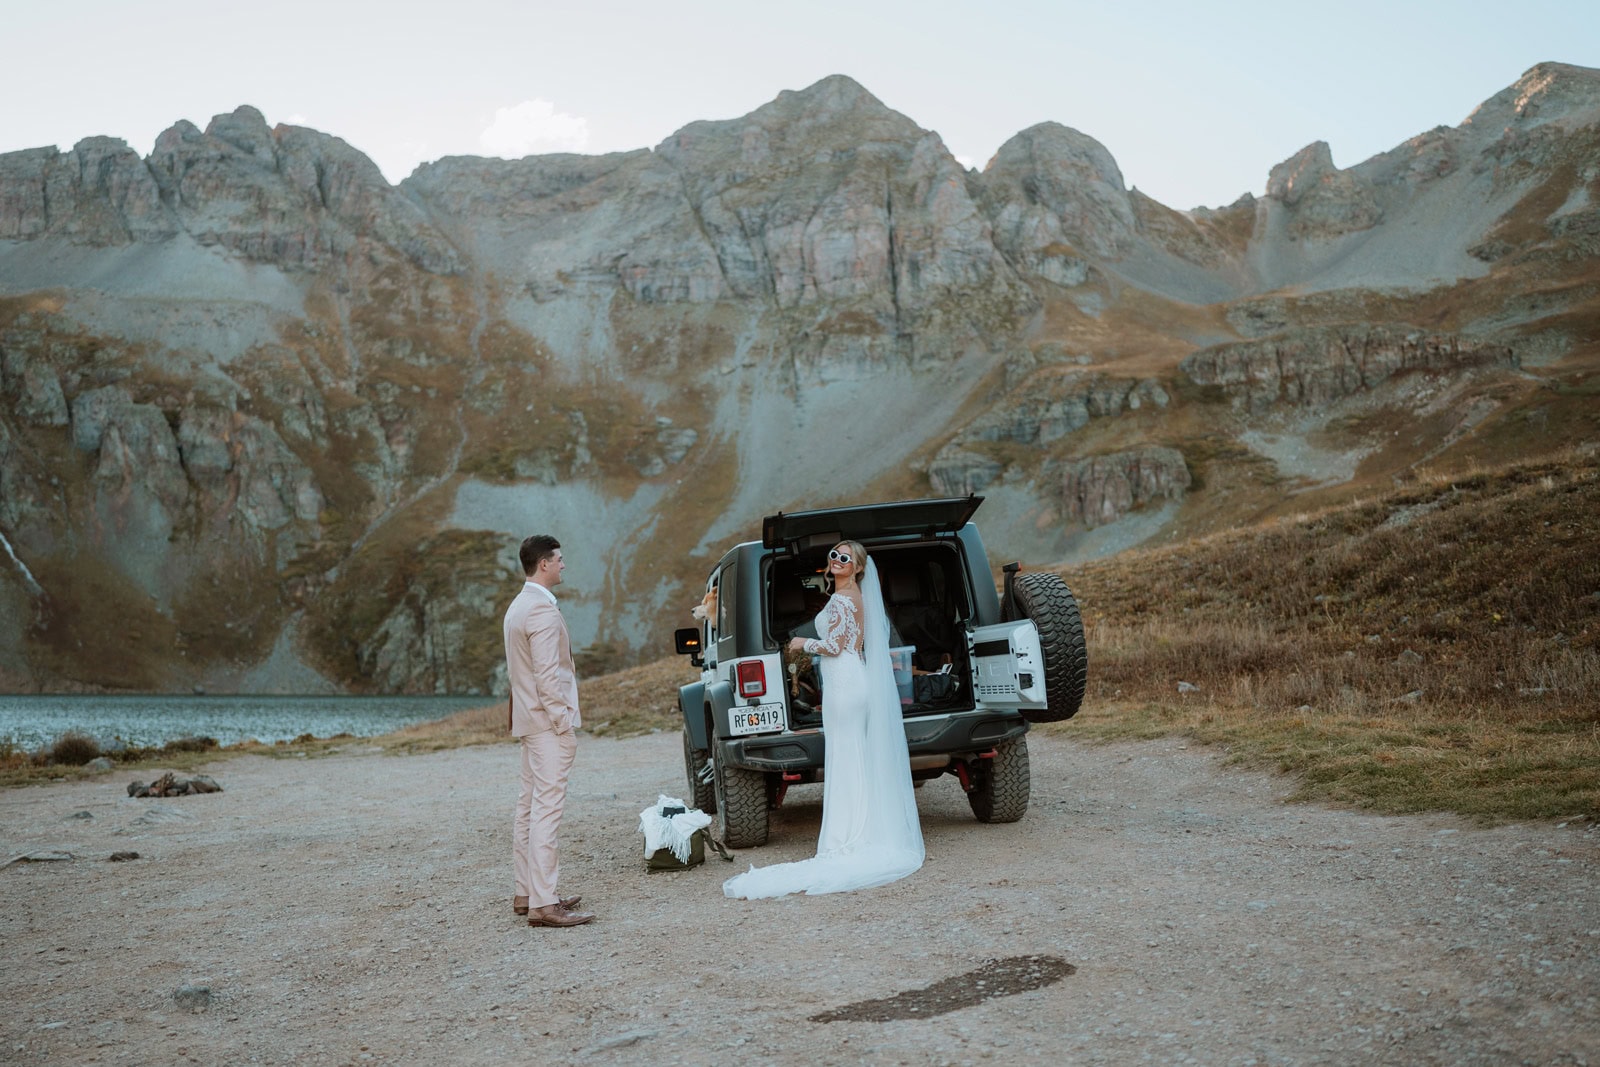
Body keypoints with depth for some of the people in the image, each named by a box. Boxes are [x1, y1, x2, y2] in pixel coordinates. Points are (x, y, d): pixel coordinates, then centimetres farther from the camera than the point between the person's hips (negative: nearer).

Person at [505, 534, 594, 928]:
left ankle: (526, 893, 21)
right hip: (548, 722, -11)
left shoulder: (518, 606, 16)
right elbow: (547, 674, -22)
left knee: (529, 807, 13)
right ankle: (543, 903, -11)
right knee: (547, 810, -11)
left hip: (530, 719, 11)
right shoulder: (543, 610, -17)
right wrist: (563, 720, -19)